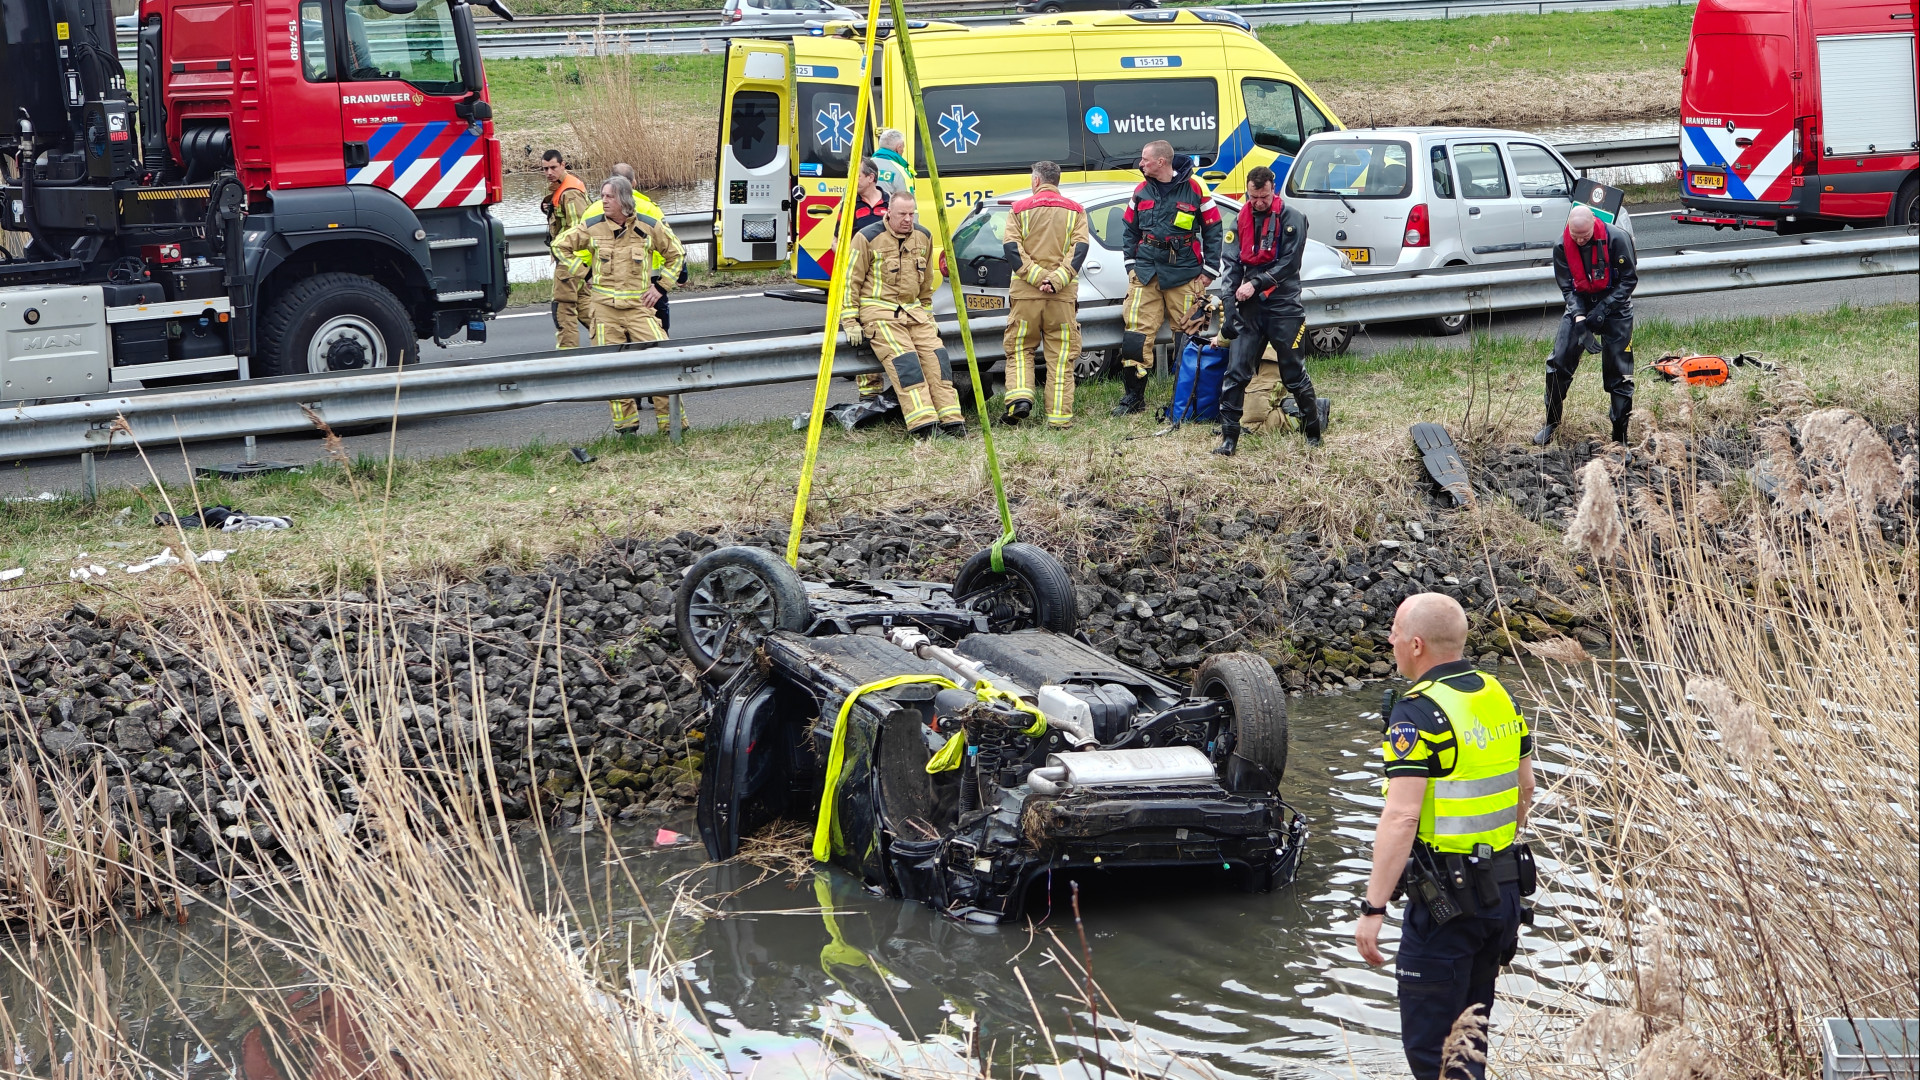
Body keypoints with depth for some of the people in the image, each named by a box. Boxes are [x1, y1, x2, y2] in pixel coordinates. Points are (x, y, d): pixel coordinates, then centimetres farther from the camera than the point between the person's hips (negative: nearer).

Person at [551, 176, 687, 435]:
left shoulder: (650, 227, 1)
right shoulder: (592, 228, 2)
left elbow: (676, 254, 15)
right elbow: (560, 246, 14)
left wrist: (660, 286, 7)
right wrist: (585, 272, 7)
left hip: (640, 305, -1)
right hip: (605, 308, 1)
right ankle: (626, 422, 13)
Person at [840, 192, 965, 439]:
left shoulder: (923, 237, 9)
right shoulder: (867, 238, -7)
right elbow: (850, 282, -4)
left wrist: (927, 314, 21)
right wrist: (850, 322, -8)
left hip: (912, 310, 5)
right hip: (878, 310, -5)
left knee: (935, 356, -14)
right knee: (904, 361, -24)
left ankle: (952, 421, -17)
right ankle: (924, 424, -31)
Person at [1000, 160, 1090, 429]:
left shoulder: (1020, 209, 6)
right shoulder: (1075, 211, 10)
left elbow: (1012, 249, -6)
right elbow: (1079, 250, -4)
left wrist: (1036, 277, -11)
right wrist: (1057, 279, -12)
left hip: (1025, 293, -1)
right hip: (1063, 295, 1)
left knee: (1019, 350, 11)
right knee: (1060, 357, 4)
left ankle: (1020, 395, -11)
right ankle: (1059, 415, 0)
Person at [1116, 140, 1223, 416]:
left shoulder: (1194, 189, -2)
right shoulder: (1141, 192, 10)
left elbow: (1212, 230, 3)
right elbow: (1130, 230, 20)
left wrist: (1209, 270, -1)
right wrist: (1132, 265, 11)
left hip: (1184, 274, -3)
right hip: (1146, 272, 3)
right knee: (1136, 333, -4)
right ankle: (1134, 396, 1)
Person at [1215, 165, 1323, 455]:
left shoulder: (1291, 219, -4)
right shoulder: (1242, 220, 10)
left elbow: (1288, 264, -9)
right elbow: (1233, 263, 8)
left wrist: (1256, 284, -15)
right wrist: (1230, 305, -2)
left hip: (1282, 308, -4)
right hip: (1249, 308, 4)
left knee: (1294, 375, 4)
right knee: (1235, 374, -5)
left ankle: (1313, 432, 20)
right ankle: (1229, 438, -3)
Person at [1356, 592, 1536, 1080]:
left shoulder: (1418, 714, -18)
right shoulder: (1498, 695, 7)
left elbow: (1400, 818, -25)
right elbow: (1525, 788, 18)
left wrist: (1372, 909, -25)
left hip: (1446, 899, -8)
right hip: (1506, 888, 8)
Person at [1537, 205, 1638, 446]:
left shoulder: (1617, 239, -21)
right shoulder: (1562, 246, -12)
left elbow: (1628, 280, -14)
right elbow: (1567, 286, -4)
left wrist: (1601, 312, -21)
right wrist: (1578, 315, -21)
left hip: (1614, 305, -3)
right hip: (1580, 304, 3)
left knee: (1618, 371, -2)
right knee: (1559, 362, -6)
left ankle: (1620, 434, 6)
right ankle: (1552, 422, 11)